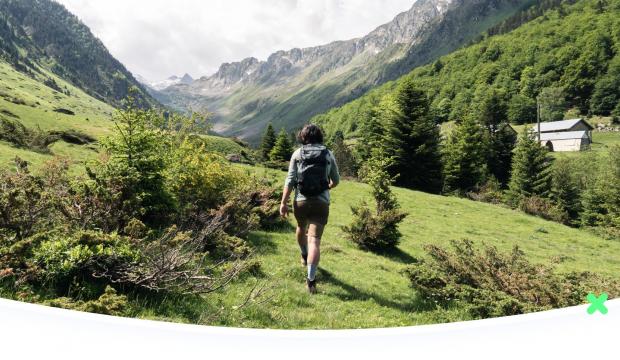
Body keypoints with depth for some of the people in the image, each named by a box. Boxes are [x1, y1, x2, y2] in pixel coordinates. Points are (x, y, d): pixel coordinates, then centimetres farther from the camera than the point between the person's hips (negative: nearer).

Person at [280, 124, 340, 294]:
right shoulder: (328, 154, 6)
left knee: (302, 227, 30)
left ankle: (304, 256, 53)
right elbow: (336, 180, 15)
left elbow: (290, 180, -6)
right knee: (314, 240, -5)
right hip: (321, 202, -1)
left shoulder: (297, 153, 3)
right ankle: (311, 280, -16)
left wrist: (283, 202, -5)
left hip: (301, 201, 1)